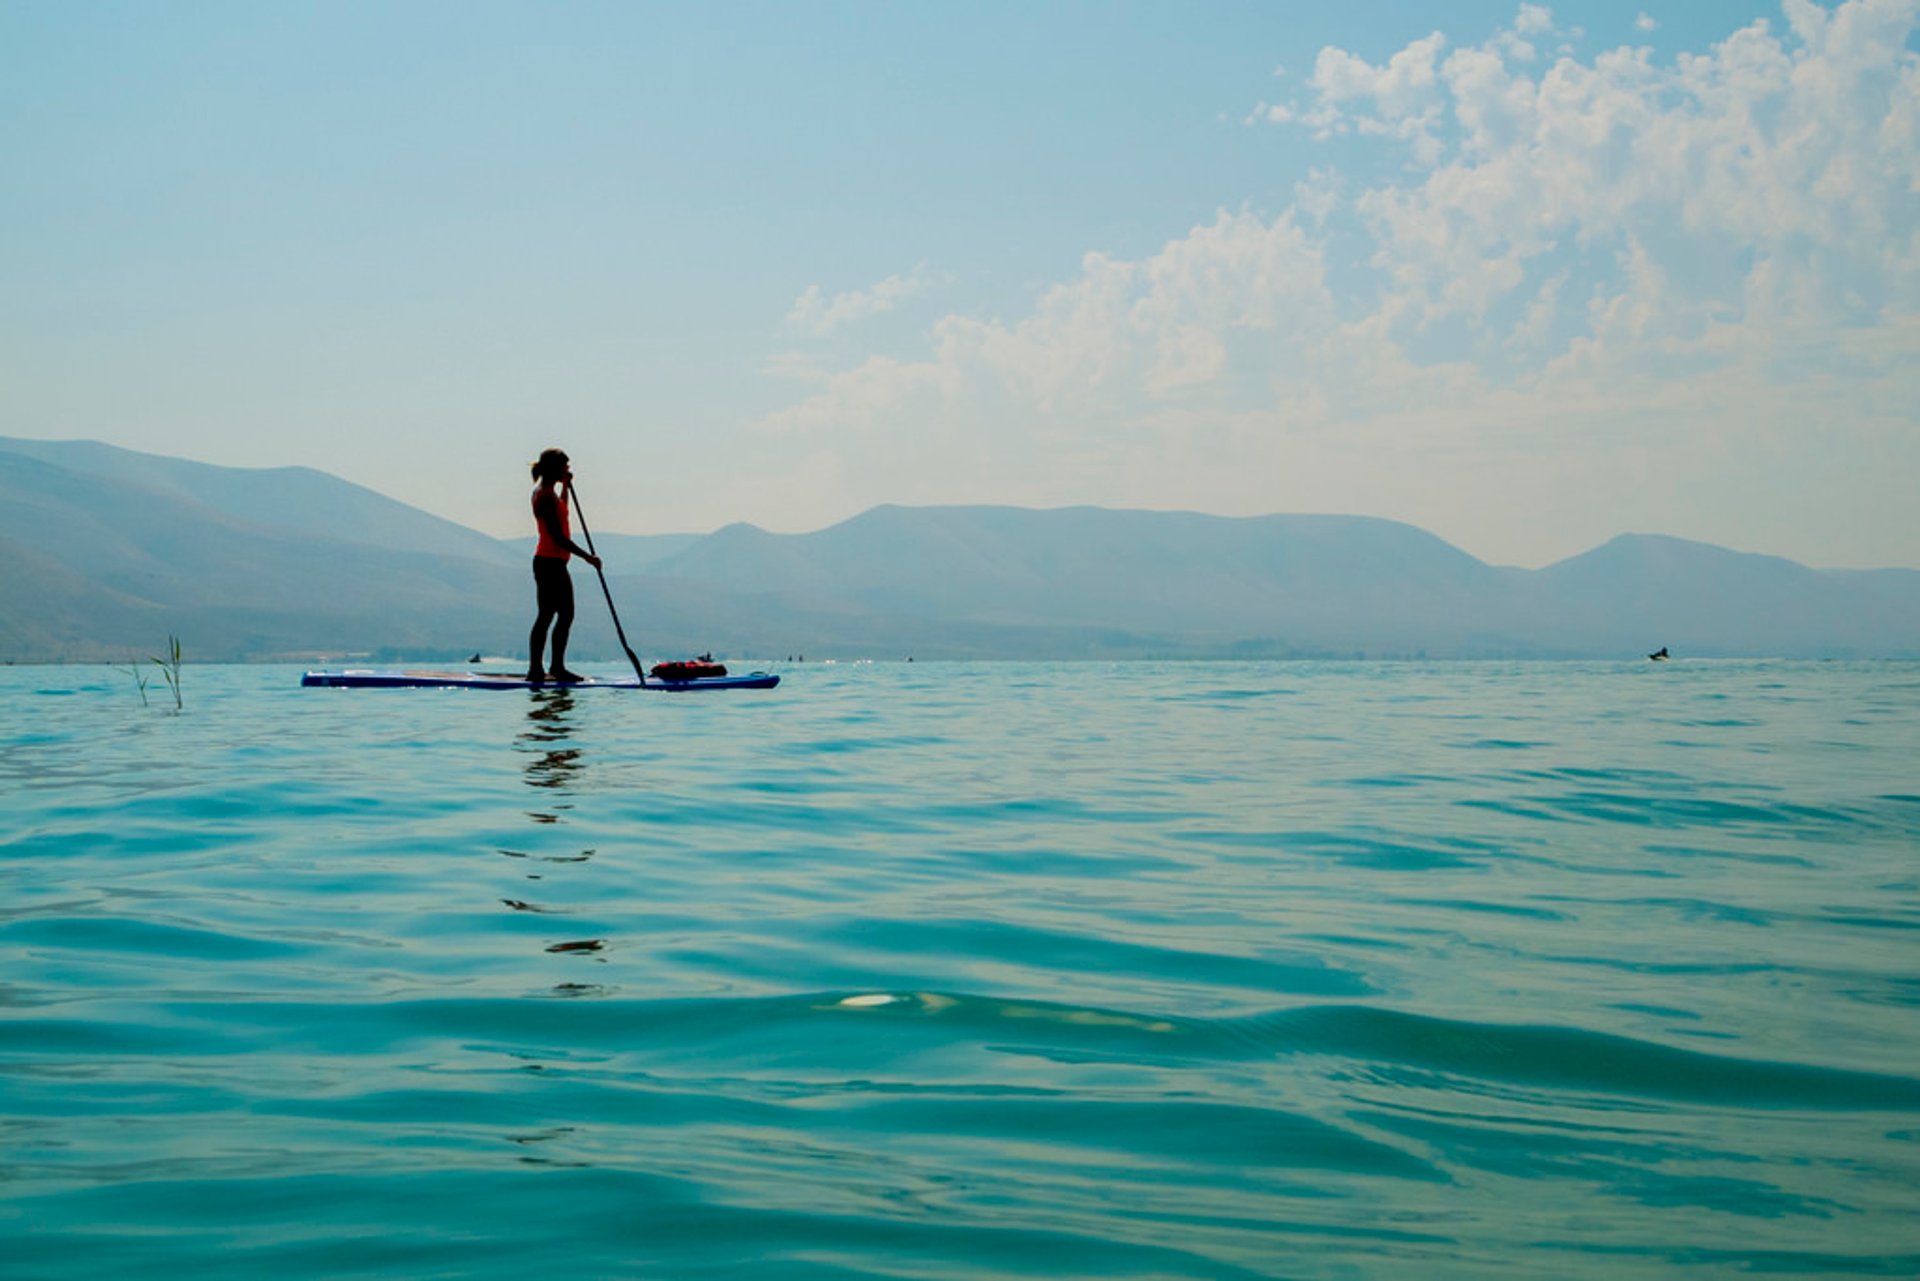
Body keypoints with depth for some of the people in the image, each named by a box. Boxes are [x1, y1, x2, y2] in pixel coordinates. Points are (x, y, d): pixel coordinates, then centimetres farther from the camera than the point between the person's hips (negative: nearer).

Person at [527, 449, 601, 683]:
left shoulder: (546, 492, 13)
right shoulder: (546, 496, -17)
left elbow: (560, 513, 35)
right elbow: (558, 536, -21)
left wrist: (565, 486, 26)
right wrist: (587, 556, -18)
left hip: (555, 563, 11)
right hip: (549, 563, -11)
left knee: (566, 615, 13)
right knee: (546, 616, -8)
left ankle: (558, 668, 18)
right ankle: (535, 670, -5)